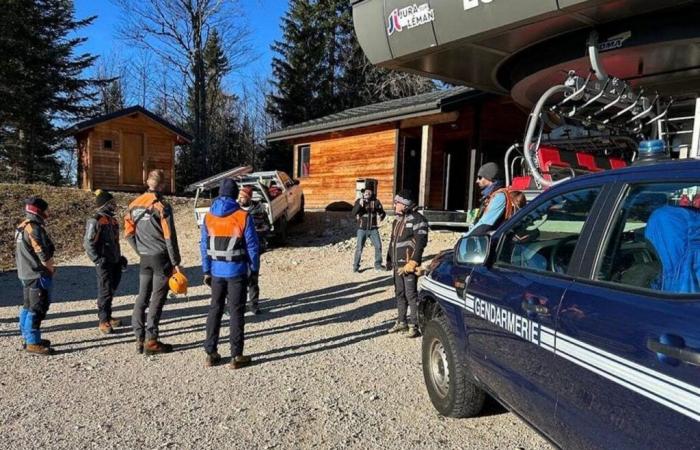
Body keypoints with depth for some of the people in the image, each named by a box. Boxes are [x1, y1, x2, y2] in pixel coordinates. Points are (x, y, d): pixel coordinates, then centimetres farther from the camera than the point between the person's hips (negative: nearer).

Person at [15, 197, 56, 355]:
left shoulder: (22, 227, 11)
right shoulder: (35, 228, -20)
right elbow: (44, 255, -21)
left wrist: (48, 267, 15)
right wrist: (51, 269, -3)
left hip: (26, 274, 10)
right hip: (38, 275, -10)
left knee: (28, 307, 17)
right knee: (37, 309, -4)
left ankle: (27, 338, 27)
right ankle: (33, 343, 1)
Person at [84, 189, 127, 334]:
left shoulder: (112, 219, 13)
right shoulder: (95, 220, -12)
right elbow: (88, 243, -15)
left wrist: (120, 257, 20)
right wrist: (97, 259, -20)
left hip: (115, 261, 8)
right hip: (104, 263, -8)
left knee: (112, 290, 15)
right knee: (105, 291, -4)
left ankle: (108, 316, 27)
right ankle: (103, 321, 4)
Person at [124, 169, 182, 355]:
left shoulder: (135, 204, 7)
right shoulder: (162, 206, -12)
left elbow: (129, 234, 10)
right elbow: (169, 237, -13)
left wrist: (141, 251, 17)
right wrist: (175, 262, -9)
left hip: (145, 258, 6)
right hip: (161, 257, -6)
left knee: (142, 297, 12)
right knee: (157, 299, 0)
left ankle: (140, 339, 16)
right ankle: (151, 341, 3)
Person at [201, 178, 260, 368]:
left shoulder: (208, 216, 3)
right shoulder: (243, 217, -9)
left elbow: (204, 246, 4)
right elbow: (252, 246, -9)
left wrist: (206, 271, 10)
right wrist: (254, 270, 1)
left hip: (216, 271, 4)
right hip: (237, 271, -3)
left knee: (215, 310, 15)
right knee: (236, 312, 3)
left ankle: (211, 353, 19)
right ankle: (236, 356, 8)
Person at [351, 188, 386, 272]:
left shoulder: (376, 201, 1)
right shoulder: (359, 201, 0)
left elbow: (383, 213, 1)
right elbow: (354, 213, -12)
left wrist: (381, 216, -22)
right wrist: (359, 205, -29)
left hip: (373, 228, 1)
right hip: (362, 229, -1)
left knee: (378, 246, -2)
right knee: (359, 248, -3)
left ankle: (378, 265, 15)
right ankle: (355, 266, 9)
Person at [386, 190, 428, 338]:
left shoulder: (417, 220, -11)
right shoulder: (398, 220, 16)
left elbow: (420, 243, -17)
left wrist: (412, 263, -21)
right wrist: (389, 260, 20)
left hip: (408, 264, -8)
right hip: (397, 264, 9)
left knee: (411, 295, -5)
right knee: (399, 293, 15)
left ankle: (414, 326, 3)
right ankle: (401, 322, 26)